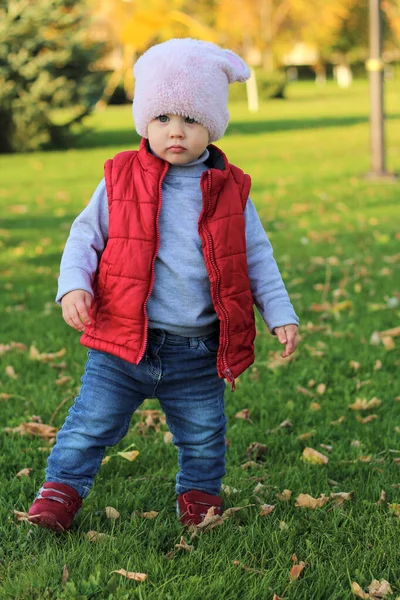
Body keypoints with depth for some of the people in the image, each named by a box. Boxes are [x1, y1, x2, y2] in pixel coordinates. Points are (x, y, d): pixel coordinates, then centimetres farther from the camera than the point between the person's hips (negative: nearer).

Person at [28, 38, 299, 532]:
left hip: (198, 352, 1)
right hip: (122, 343, -1)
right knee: (91, 422, 3)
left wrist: (280, 315, 1)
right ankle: (61, 490, 21)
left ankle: (199, 493, 40)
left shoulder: (229, 190, -1)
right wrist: (73, 286, -14)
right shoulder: (121, 180, -4)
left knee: (203, 435, 17)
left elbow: (256, 258, 6)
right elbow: (85, 236, 2)